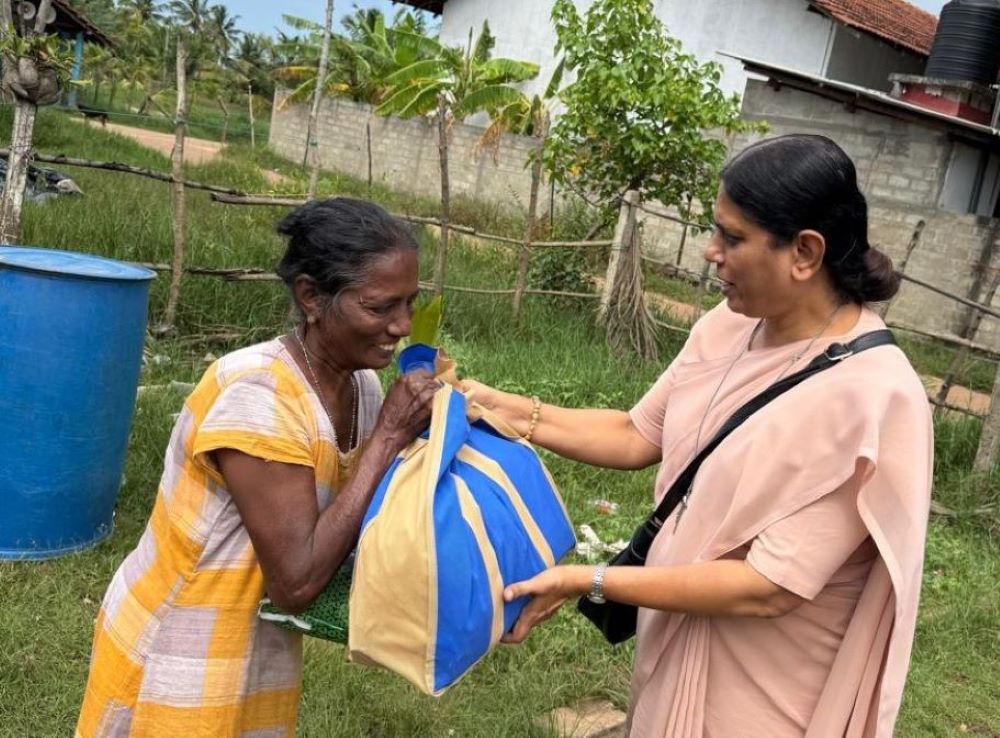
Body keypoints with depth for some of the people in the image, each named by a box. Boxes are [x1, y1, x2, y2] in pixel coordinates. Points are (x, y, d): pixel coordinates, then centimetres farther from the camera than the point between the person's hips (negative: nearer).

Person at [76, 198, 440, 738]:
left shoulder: (364, 384, -6)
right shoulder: (256, 395, -27)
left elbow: (354, 529, -1)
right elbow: (296, 582, -28)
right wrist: (389, 436, -26)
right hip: (175, 662, -6)